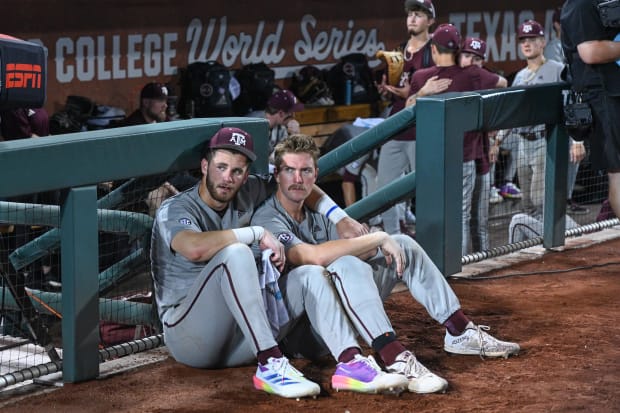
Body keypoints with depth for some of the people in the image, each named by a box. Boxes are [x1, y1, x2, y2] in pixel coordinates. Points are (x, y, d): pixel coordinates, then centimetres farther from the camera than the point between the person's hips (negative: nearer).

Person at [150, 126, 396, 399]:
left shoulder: (246, 194, 7)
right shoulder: (174, 210, -12)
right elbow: (195, 249, -35)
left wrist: (340, 218, 9)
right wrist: (259, 234, -26)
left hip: (238, 342, 7)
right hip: (187, 338, -7)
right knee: (235, 252, -30)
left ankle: (350, 362, -26)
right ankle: (271, 364, -38)